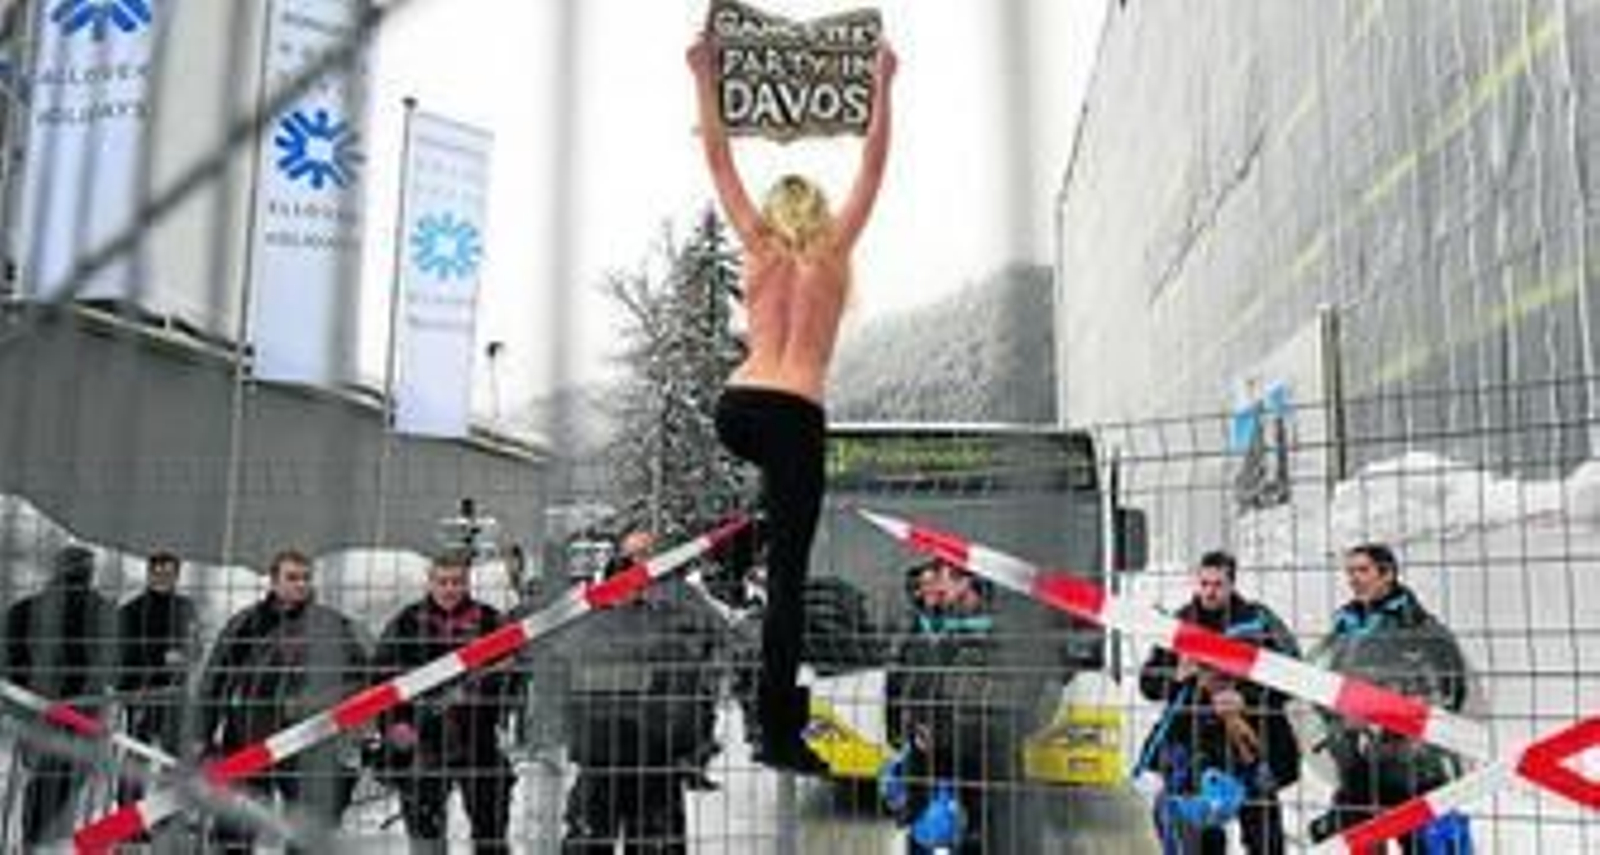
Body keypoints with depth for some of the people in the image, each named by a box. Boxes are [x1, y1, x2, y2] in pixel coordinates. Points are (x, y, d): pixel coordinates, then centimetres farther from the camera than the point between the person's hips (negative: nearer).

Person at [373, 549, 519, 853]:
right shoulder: (407, 623, 2)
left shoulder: (491, 622, 2)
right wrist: (394, 723, -6)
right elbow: (381, 677, 4)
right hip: (422, 740, 0)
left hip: (479, 739, 0)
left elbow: (510, 674, 6)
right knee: (423, 820, 7)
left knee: (490, 816, 5)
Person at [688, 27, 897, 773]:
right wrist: (883, 87, 18)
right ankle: (779, 733, -5)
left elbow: (719, 162, 19)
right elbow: (873, 168, 13)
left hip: (735, 411, 3)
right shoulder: (832, 251, 7)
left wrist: (704, 80, 23)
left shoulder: (759, 247, 13)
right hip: (794, 419, -3)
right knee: (788, 576, -4)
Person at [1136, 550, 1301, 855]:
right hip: (1192, 738, 3)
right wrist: (1176, 676, -11)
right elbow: (1149, 683, 9)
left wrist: (1246, 698, -18)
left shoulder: (1259, 621, -4)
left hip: (1251, 737, -2)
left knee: (1260, 818, 4)